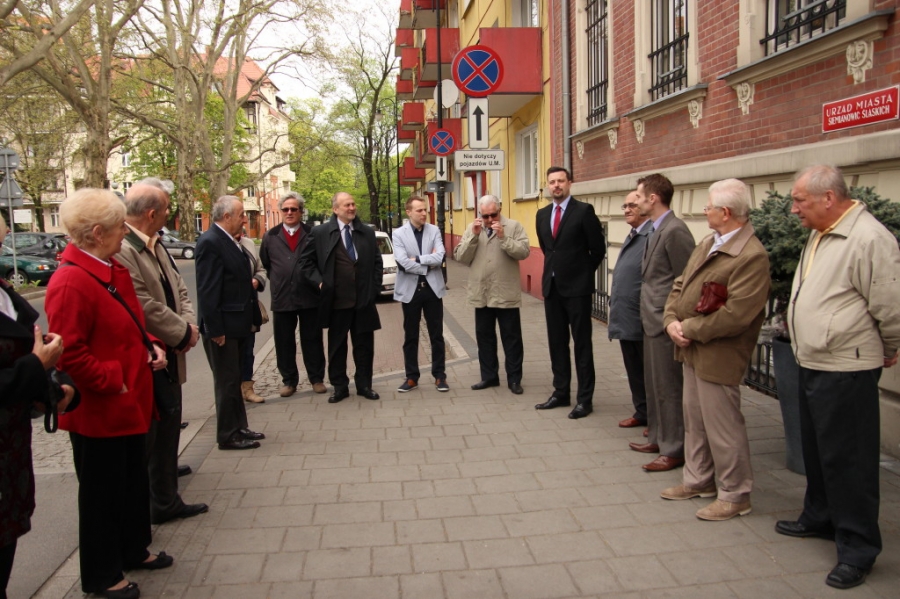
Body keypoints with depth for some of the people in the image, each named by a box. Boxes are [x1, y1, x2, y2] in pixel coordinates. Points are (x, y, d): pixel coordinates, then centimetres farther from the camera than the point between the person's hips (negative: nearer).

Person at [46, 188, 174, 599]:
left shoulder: (115, 271, 8)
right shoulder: (70, 283, -22)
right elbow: (69, 352, -24)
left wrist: (151, 349, 5)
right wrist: (113, 383, -20)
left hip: (129, 403, 9)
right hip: (99, 411, -9)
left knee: (134, 481, 21)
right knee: (101, 492, 8)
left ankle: (134, 550, 41)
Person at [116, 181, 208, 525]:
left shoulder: (156, 247, 11)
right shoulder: (122, 250, -21)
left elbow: (178, 289, 15)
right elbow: (146, 308, -25)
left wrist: (190, 325, -3)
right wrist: (184, 333, -12)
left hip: (169, 360, 10)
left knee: (167, 435, 19)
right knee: (142, 442, 4)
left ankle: (166, 502, 35)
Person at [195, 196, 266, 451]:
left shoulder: (231, 241, 10)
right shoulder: (210, 242, -18)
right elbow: (207, 290, -22)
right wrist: (215, 329, -23)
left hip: (237, 324, 9)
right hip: (223, 327, -9)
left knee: (234, 379, 18)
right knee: (227, 382, 2)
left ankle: (239, 427, 30)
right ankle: (228, 435, 15)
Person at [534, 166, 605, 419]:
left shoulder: (584, 210, -8)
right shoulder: (542, 214, 10)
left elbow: (598, 248, -4)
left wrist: (584, 273, 3)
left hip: (576, 286, -6)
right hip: (552, 285, 6)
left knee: (582, 343, 1)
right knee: (557, 342, 11)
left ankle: (585, 399, 7)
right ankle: (561, 393, 22)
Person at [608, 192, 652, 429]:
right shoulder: (631, 238, 16)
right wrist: (614, 297, 16)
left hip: (643, 320, -9)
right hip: (626, 318, 9)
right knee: (633, 371, 17)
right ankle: (642, 413, 29)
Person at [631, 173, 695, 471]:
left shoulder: (674, 230, -17)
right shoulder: (656, 229, 12)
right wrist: (648, 313, 13)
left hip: (665, 322, -10)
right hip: (653, 321, 10)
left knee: (668, 387, 1)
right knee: (654, 384, 19)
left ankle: (674, 450, 13)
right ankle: (658, 438, 32)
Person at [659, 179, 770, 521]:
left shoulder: (752, 256, -20)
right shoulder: (708, 244, 9)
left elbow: (735, 315, -26)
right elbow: (680, 285, 13)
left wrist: (690, 330, -17)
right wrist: (672, 321, -3)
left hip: (717, 357, -9)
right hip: (691, 351, 9)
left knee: (722, 428, 3)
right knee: (694, 421, 20)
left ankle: (735, 495, 21)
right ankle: (698, 480, 37)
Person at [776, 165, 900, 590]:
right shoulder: (819, 235, 11)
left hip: (846, 371, -9)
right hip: (812, 364, 10)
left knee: (847, 459, 0)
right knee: (816, 449, 21)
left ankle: (857, 550, 13)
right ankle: (820, 518, 38)